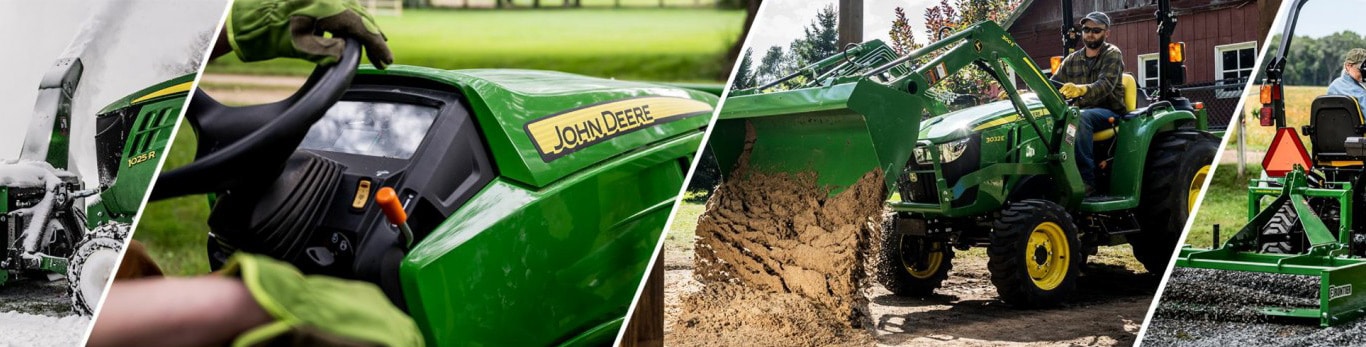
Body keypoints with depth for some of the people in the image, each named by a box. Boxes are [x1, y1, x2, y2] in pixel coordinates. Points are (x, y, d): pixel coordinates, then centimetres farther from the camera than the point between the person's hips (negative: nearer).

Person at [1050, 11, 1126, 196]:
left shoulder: (1112, 54, -3)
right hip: (1081, 112, 5)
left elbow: (1106, 84, -21)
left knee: (1081, 117, -38)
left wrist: (1081, 89, -43)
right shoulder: (1072, 60, 14)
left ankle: (1087, 180, -36)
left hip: (1108, 112, -5)